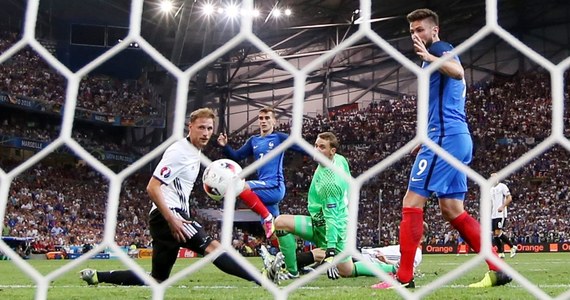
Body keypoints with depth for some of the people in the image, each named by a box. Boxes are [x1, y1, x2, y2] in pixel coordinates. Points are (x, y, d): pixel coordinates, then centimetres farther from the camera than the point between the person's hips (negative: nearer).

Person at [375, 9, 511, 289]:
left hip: (445, 137, -10)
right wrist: (426, 140, 30)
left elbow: (457, 71, -28)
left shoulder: (440, 49, -3)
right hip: (457, 138, 10)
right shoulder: (435, 57, 27)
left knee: (412, 202, -8)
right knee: (452, 210, 9)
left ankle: (404, 277, -6)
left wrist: (428, 56, -38)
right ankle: (497, 269, 8)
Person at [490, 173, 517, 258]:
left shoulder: (502, 186, -3)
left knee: (498, 233, -16)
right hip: (493, 215, 8)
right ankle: (501, 253, 9)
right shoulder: (491, 189, 19)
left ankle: (512, 247, -2)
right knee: (495, 234, 3)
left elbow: (509, 198, -11)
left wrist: (503, 206, -22)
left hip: (501, 214, -8)